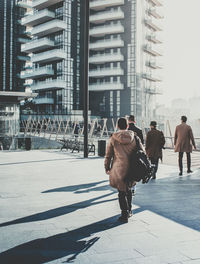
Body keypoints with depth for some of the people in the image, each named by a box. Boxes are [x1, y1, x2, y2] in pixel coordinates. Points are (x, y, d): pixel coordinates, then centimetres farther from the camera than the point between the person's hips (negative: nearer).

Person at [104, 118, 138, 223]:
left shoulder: (113, 138, -4)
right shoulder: (134, 137, 1)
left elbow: (108, 155, 2)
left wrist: (107, 167, 13)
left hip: (119, 169, -3)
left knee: (121, 192, 6)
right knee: (129, 189, 23)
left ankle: (124, 214, 6)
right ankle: (129, 210, 34)